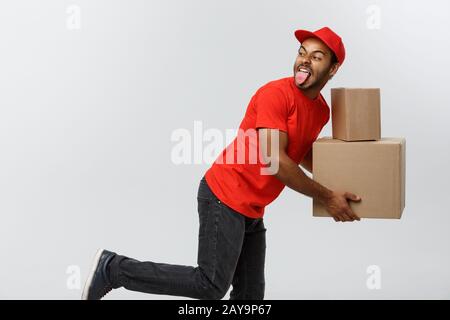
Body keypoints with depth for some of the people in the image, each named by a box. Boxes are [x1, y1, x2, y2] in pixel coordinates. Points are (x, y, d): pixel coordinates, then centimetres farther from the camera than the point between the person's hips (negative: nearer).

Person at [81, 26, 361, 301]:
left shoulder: (322, 110, 11)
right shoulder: (276, 94, -16)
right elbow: (274, 160, -22)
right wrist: (326, 197, -16)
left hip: (251, 209, 9)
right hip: (225, 198, -9)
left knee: (250, 293, 8)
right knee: (211, 286, -10)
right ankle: (113, 268, 0)